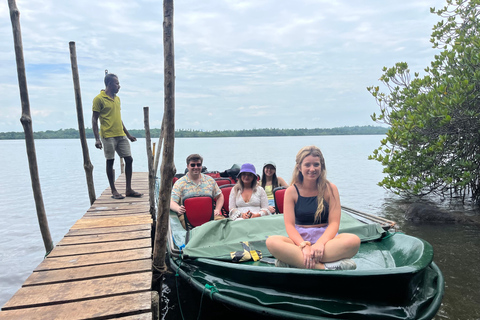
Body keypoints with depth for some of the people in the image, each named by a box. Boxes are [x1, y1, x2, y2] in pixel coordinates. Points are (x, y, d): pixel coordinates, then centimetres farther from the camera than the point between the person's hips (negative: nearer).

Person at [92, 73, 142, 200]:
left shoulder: (117, 98, 15)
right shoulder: (99, 99, -6)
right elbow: (94, 120, -7)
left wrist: (128, 134, 22)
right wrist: (97, 139, -15)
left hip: (121, 136, 7)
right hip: (108, 136, -7)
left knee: (129, 159, 4)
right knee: (110, 162, 2)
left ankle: (128, 189, 13)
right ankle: (114, 191, 13)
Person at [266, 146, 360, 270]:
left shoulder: (330, 189, 2)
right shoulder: (292, 191, 2)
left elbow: (334, 223, -5)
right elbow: (289, 225, -6)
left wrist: (320, 243, -24)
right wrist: (304, 246, -24)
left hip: (324, 238, 1)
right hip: (300, 239, 0)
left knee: (354, 240, -31)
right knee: (272, 242, -31)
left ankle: (292, 261, -33)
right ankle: (324, 267, -34)